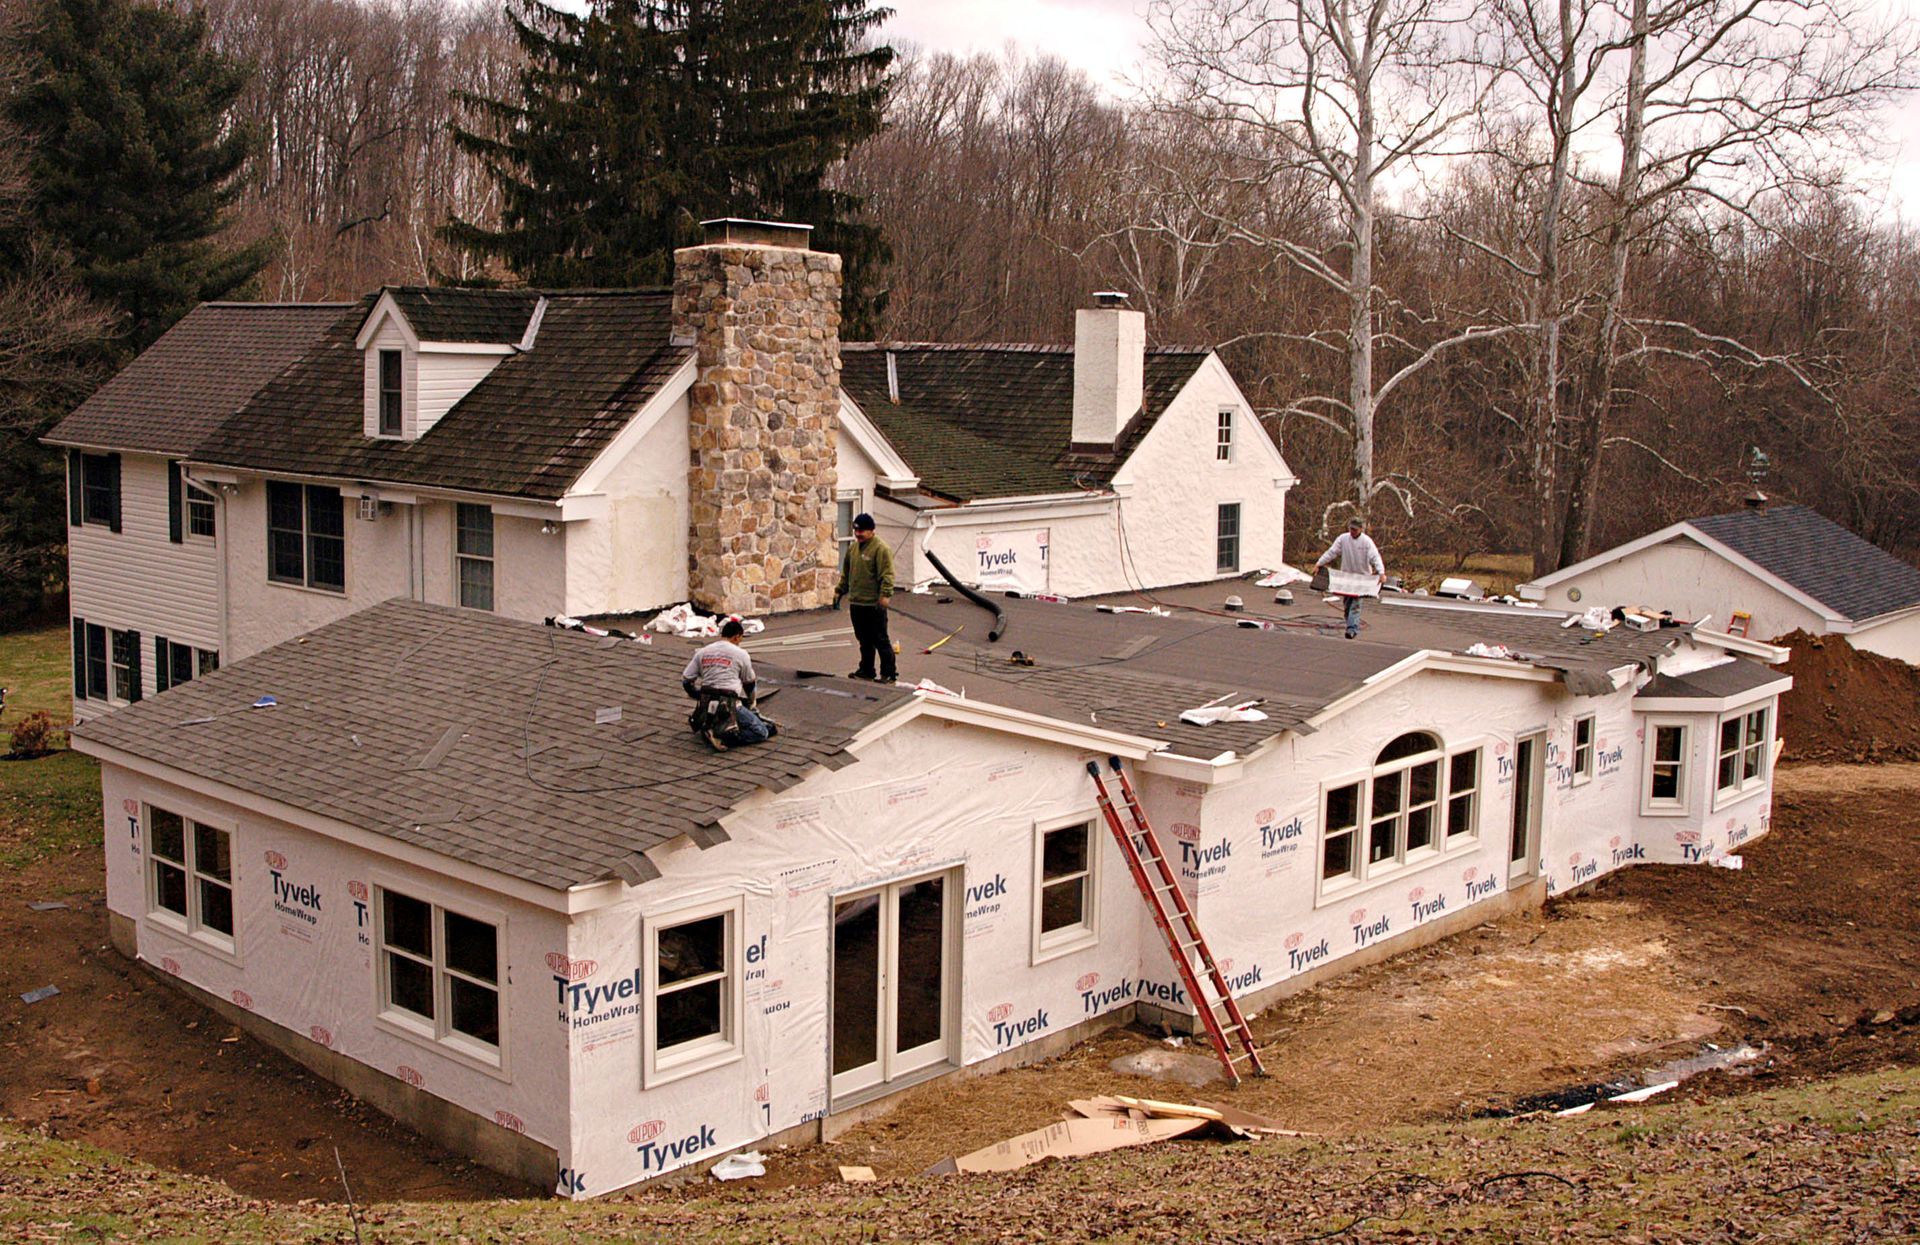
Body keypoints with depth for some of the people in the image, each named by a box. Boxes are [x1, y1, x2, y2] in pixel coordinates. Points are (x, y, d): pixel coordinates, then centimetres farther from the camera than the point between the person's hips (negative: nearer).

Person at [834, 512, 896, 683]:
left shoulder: (881, 548, -11)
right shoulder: (852, 548, 14)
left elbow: (887, 574, -18)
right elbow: (846, 573, 24)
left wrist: (885, 595, -26)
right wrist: (839, 591, 21)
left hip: (874, 604, -8)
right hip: (856, 603, 8)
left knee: (880, 639, -3)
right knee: (864, 639, 15)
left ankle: (889, 672, 3)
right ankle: (866, 670, 24)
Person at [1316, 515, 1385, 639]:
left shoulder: (1367, 541, -9)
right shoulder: (1343, 539, 0)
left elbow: (1375, 557, -16)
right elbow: (1331, 552, 2)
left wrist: (1381, 572, -29)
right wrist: (1319, 564, -5)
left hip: (1361, 577, -4)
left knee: (1355, 604, -13)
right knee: (1347, 604, 6)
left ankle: (1352, 628, -19)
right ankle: (1353, 627, 15)